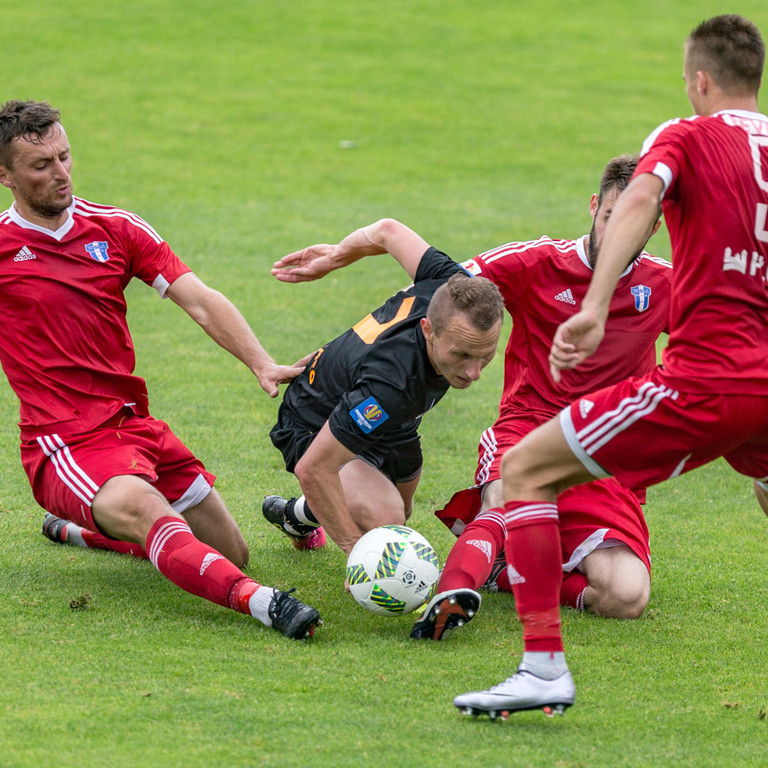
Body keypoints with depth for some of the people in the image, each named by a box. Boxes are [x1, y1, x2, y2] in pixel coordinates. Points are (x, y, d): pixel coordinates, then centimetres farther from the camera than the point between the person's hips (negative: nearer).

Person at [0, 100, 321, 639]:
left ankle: (79, 528, 27)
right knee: (148, 514, -34)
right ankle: (260, 602, -54)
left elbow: (200, 301, 1)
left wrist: (262, 365, -12)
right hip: (65, 444, -6)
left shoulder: (116, 229, 7)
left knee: (231, 554, 9)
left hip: (135, 426, 6)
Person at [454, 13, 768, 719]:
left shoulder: (687, 138, -1)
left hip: (705, 381, -6)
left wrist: (593, 310, -32)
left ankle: (544, 666, -8)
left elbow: (641, 196, -21)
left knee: (524, 472, 2)